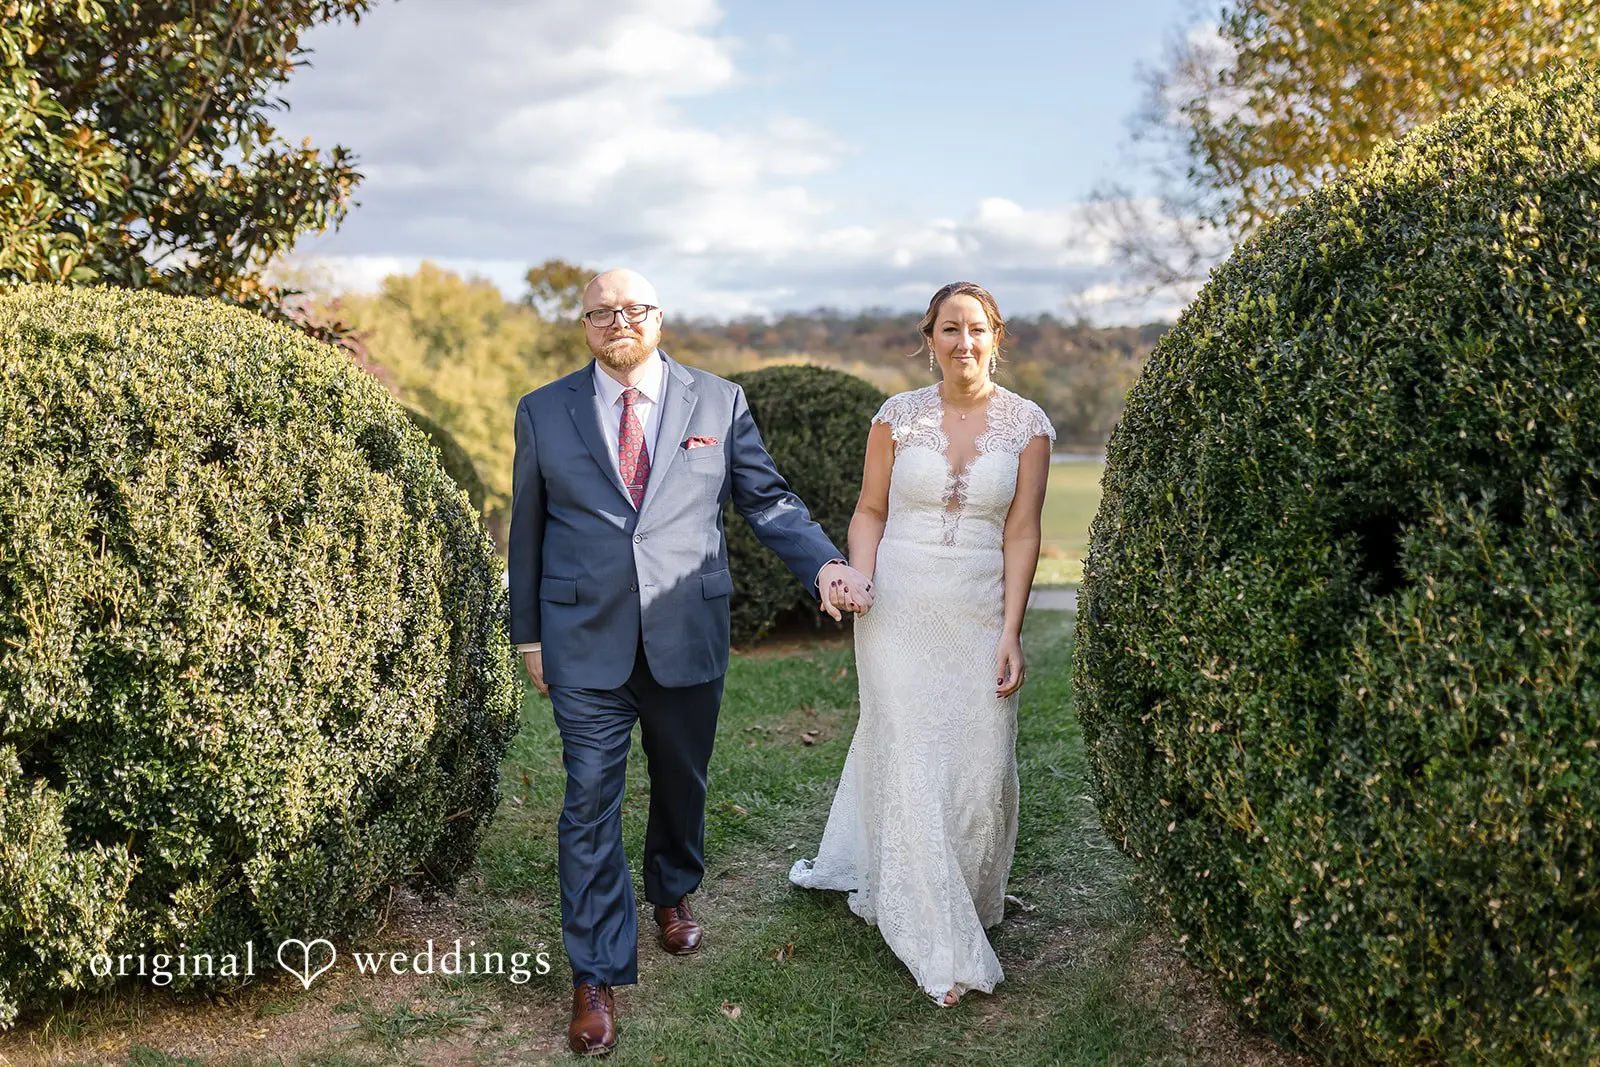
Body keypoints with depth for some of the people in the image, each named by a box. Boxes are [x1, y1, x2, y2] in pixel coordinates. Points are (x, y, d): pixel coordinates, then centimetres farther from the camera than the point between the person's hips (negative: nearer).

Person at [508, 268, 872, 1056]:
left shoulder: (718, 402, 2)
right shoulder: (543, 413, 3)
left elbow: (767, 498, 4)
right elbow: (527, 528, 7)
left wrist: (822, 563, -11)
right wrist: (527, 633, 7)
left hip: (689, 638, 1)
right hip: (585, 643, -1)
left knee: (683, 784, 18)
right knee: (590, 805, 0)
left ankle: (672, 896, 46)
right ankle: (597, 976, 12)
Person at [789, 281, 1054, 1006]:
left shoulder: (1027, 424, -1)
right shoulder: (898, 415, 0)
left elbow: (1021, 534, -2)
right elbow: (870, 511, 6)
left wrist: (1011, 633, -7)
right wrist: (858, 576, -12)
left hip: (980, 613, 1)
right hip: (899, 607, 0)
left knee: (981, 765, 4)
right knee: (909, 761, 1)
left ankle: (965, 901, 32)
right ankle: (938, 946, 13)